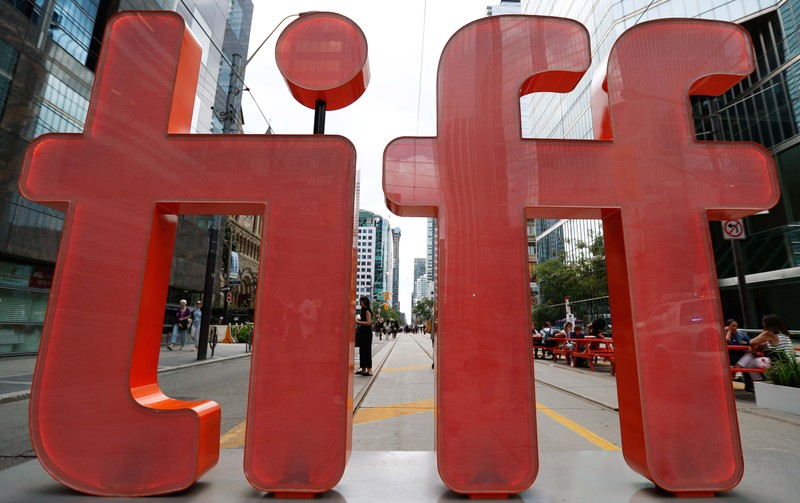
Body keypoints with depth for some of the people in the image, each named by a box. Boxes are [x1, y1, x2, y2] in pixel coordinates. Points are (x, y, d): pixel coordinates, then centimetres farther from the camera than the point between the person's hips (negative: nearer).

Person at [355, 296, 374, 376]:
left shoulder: (367, 311, -14)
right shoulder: (364, 310, 15)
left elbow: (368, 322, -22)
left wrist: (358, 322, -21)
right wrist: (358, 319, 9)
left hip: (366, 333, -10)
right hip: (363, 332, 10)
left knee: (367, 351, -6)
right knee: (362, 351, 12)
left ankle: (369, 370, -1)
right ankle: (363, 369, 19)